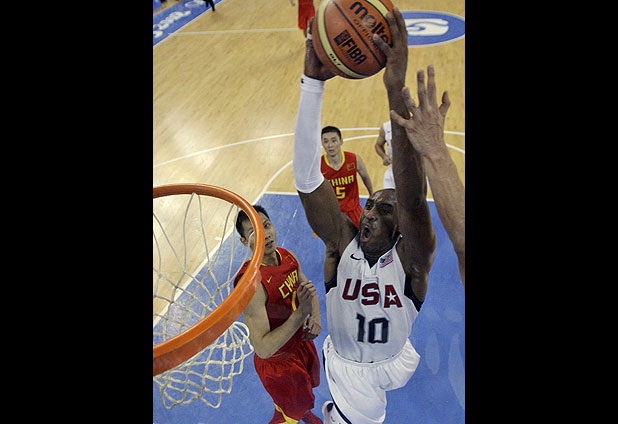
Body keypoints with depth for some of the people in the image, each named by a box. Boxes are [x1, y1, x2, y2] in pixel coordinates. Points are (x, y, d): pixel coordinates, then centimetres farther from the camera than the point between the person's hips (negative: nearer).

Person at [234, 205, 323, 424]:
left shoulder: (287, 256, -13)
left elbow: (308, 289, 5)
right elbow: (263, 349, -36)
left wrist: (315, 317, -14)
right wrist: (302, 311, -40)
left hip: (301, 340, 7)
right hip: (277, 360, -7)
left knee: (308, 385, 34)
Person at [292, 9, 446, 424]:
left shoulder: (412, 259, -30)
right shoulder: (343, 241, -27)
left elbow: (414, 199, -51)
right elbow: (306, 178, -41)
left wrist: (397, 90, -63)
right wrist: (313, 81, -52)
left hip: (393, 361, 1)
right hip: (347, 368, 0)